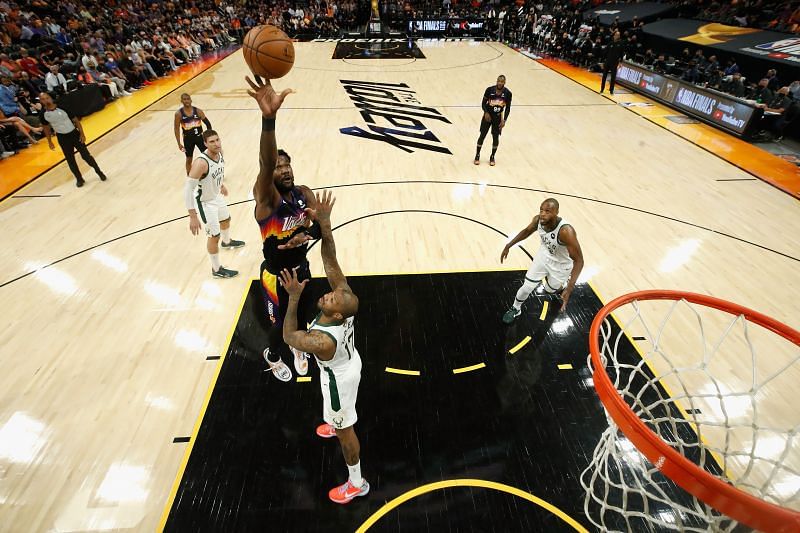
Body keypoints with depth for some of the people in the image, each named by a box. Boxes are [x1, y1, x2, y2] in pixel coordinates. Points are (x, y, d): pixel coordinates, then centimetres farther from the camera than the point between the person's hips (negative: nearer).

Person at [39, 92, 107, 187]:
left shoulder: (63, 108, -13)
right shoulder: (43, 114, -7)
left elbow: (75, 120, -4)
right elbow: (46, 128, 7)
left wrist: (81, 133, -9)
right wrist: (49, 141, 10)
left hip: (74, 134, -2)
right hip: (62, 138, 2)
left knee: (86, 155, 1)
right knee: (70, 160, 8)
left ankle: (99, 172, 20)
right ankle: (79, 179, 21)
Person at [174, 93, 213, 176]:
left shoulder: (198, 111, -8)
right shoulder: (178, 114, -10)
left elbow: (207, 123, -1)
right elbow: (177, 129, -5)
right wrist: (179, 143, -8)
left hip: (199, 136, 1)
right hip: (188, 139, -1)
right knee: (189, 159, 11)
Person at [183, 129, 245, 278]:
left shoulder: (219, 152, -13)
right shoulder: (201, 163, -37)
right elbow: (187, 189, -35)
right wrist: (193, 217, -36)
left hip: (217, 195, 8)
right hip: (205, 202, -8)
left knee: (226, 219, 32)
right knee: (214, 236, 3)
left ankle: (227, 242, 65)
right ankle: (217, 270, 22)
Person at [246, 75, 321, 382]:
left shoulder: (304, 193, -8)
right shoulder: (265, 197, -25)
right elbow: (265, 163, -45)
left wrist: (308, 234, -32)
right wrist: (268, 117, -61)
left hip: (301, 268, 5)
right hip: (276, 275, -5)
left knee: (304, 316, 23)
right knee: (281, 324, 15)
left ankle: (297, 347, 57)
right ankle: (273, 357, 49)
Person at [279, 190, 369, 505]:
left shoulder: (321, 340, -44)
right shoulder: (346, 297, -30)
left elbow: (289, 337, -25)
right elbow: (331, 261, -27)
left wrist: (294, 297, -32)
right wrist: (324, 223, -36)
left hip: (339, 377, -7)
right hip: (349, 361, 7)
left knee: (345, 430, 17)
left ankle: (357, 483, 41)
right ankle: (335, 424, 72)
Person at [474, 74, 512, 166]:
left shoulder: (508, 93, -9)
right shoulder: (489, 89, -12)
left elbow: (508, 108, -2)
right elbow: (483, 103, -4)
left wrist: (504, 120, -10)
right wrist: (486, 112, -20)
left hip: (498, 118, 1)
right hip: (488, 116, -1)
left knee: (496, 137, 4)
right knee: (482, 135, 2)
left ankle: (492, 157, 20)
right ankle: (477, 155, 17)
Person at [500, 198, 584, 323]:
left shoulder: (566, 231, -40)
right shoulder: (538, 220, -23)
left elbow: (579, 261, -35)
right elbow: (527, 231, 2)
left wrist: (569, 289, -43)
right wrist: (508, 246, 1)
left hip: (560, 265, -3)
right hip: (543, 255, 3)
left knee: (550, 289, 19)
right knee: (527, 287, 2)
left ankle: (565, 282, 53)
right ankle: (515, 309, 29)